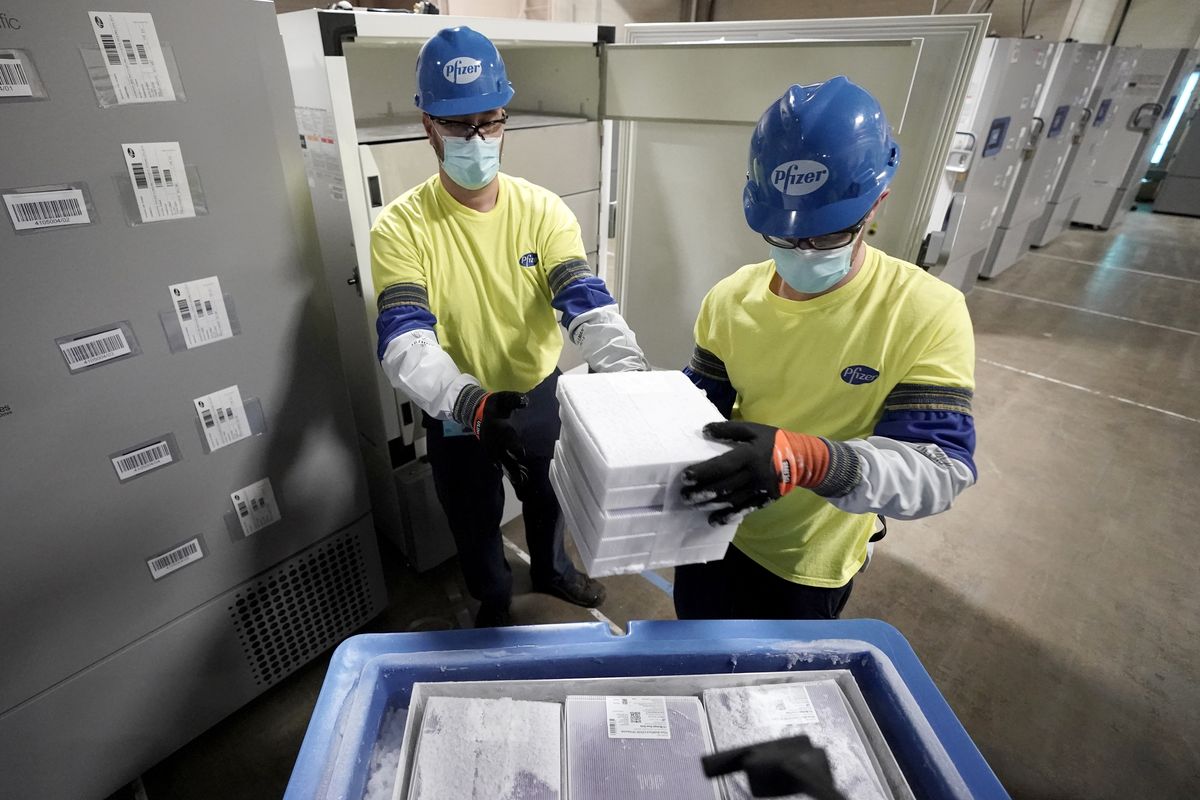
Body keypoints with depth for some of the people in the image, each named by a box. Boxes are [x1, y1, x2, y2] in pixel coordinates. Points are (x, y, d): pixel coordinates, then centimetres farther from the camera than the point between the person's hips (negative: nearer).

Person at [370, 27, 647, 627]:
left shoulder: (543, 210, -13)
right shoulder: (401, 228, -19)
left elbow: (588, 306, -24)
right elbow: (405, 343, -30)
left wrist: (630, 376, -44)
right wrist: (474, 406, -49)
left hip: (539, 394, 2)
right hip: (456, 414, -2)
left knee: (547, 498, 27)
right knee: (475, 523, 22)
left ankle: (552, 572, 61)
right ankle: (493, 602, 54)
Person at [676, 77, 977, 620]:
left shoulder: (929, 313, -21)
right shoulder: (731, 298, -10)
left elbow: (941, 468, -27)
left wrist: (806, 461, -46)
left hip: (808, 567, -3)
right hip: (713, 534, 4)